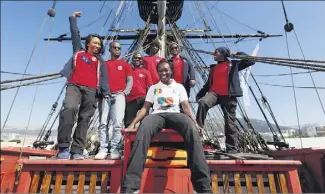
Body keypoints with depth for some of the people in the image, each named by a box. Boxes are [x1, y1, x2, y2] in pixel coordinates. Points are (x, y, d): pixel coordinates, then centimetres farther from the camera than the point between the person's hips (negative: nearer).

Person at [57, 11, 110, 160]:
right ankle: (63, 147, -23)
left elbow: (104, 77, 10)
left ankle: (77, 150, -2)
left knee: (84, 119, -4)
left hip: (91, 90, 2)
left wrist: (106, 92, -1)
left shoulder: (100, 61, 20)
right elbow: (75, 34, 25)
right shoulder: (79, 51, 22)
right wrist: (73, 18, 30)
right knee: (70, 108, -27)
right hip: (74, 86, -1)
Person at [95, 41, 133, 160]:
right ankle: (103, 149, 0)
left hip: (119, 95, -1)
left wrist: (125, 92, -5)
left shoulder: (125, 64, 20)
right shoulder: (104, 64, 23)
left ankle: (115, 149, -7)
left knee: (118, 123, -13)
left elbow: (130, 80, 11)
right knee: (103, 123, -4)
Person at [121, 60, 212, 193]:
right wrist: (133, 123, 2)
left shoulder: (179, 87, 22)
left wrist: (195, 122, -7)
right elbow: (145, 107, 17)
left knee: (192, 129, -37)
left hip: (175, 114, 0)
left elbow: (186, 107, 12)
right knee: (143, 130, -38)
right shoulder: (153, 88, 24)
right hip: (157, 115, 1)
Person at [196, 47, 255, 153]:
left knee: (230, 123, -2)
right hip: (214, 93, 3)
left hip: (228, 96, -2)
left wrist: (239, 54, 12)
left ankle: (232, 149, 6)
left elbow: (251, 61, 15)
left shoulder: (234, 64, 15)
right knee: (203, 102, -31)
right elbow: (208, 83, 20)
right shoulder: (213, 68, 24)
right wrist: (199, 95, 8)